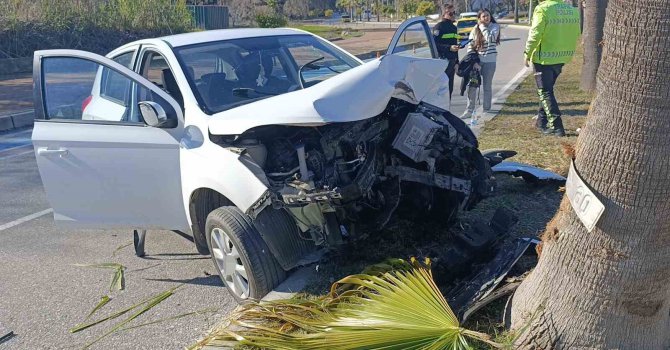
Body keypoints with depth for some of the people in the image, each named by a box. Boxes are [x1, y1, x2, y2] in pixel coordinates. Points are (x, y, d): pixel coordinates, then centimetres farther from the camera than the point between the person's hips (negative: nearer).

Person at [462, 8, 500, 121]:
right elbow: (470, 48, 2)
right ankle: (469, 110, 1)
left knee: (487, 86, 7)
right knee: (472, 86, -3)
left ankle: (486, 110, 17)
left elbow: (491, 38, -20)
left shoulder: (494, 27, 0)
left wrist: (483, 27, -11)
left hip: (489, 61, -2)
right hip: (476, 61, 2)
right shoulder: (475, 30, 5)